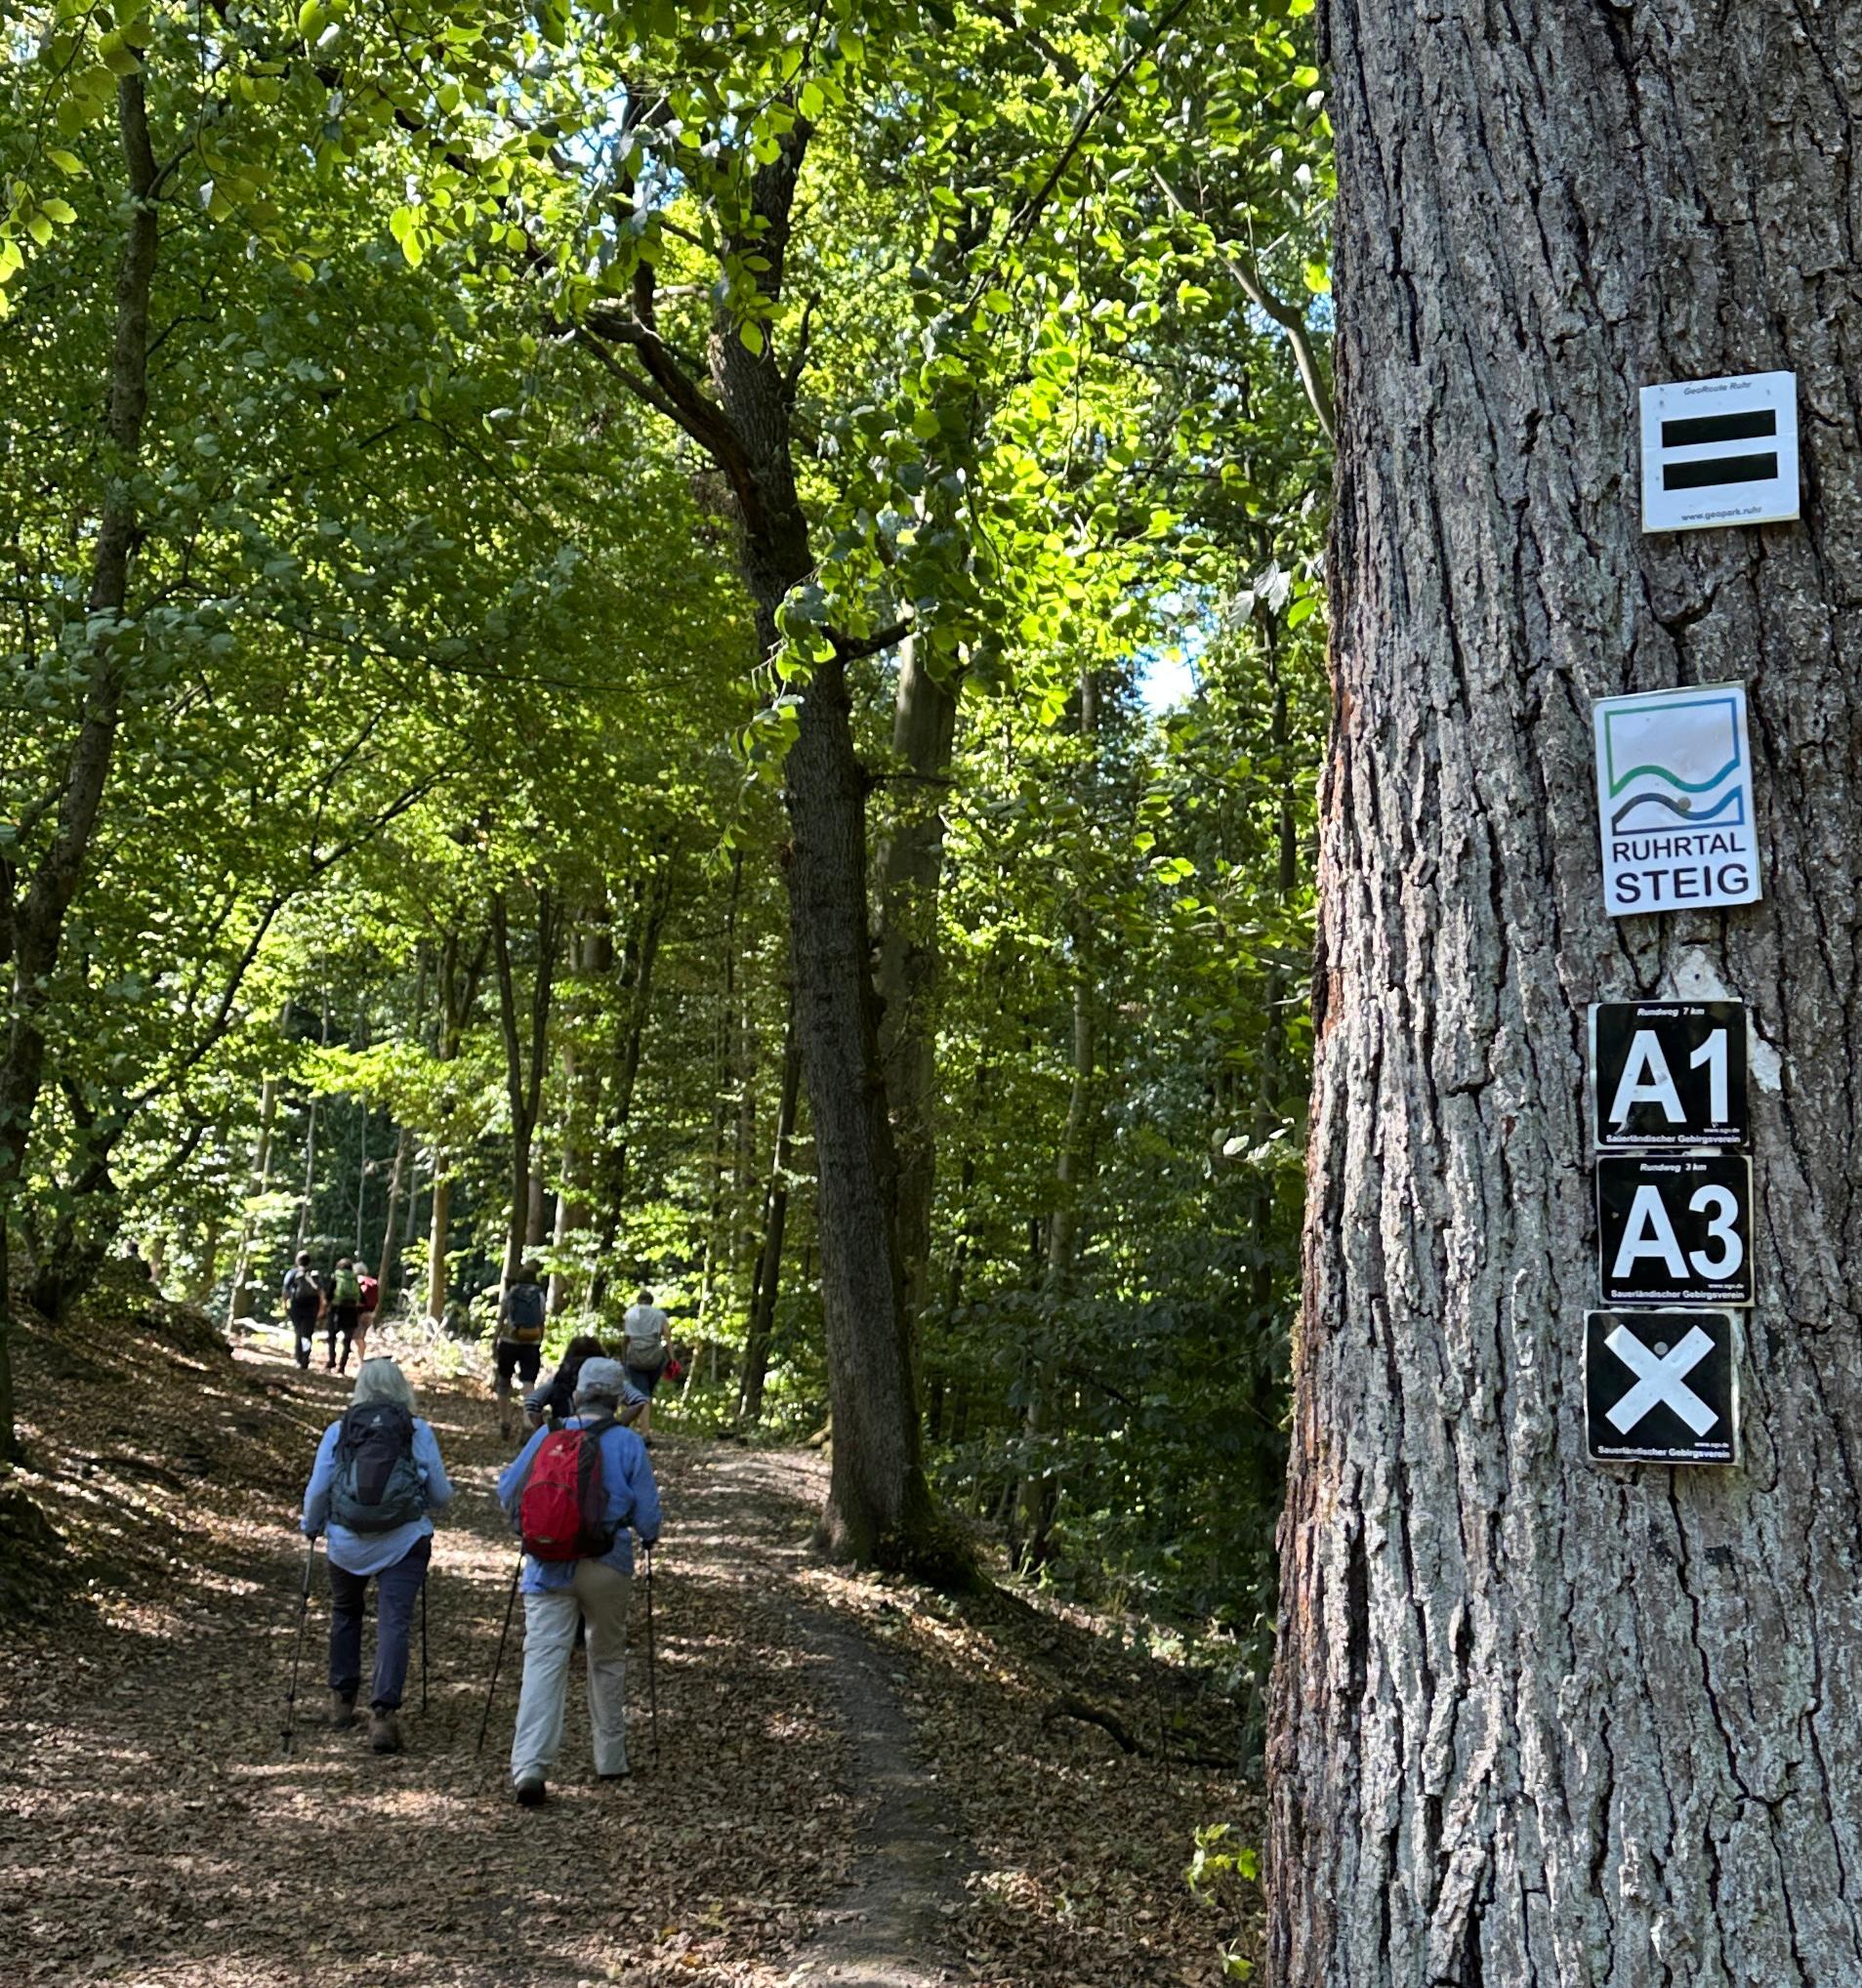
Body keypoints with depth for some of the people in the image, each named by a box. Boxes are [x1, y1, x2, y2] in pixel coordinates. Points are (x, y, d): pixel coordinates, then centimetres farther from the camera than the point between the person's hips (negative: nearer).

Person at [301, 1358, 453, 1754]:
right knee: (395, 1623, -3)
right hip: (404, 1542, -2)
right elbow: (442, 1495, 3)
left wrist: (312, 1527, 20)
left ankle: (342, 1699, 32)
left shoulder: (338, 1431, 1)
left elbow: (316, 1490, 2)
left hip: (346, 1543, 2)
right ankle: (383, 1712, -16)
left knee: (345, 1613, 24)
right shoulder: (419, 1431, 0)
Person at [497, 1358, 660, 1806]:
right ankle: (611, 1760, 26)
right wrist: (648, 1535, 21)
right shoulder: (628, 1444, -3)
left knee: (543, 1660, -4)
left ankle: (530, 1766, -18)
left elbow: (507, 1492, 9)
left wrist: (526, 1528, 29)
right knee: (608, 1659, 17)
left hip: (548, 1567, 0)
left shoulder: (547, 1436, 2)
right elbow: (647, 1517, -3)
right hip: (607, 1567, 0)